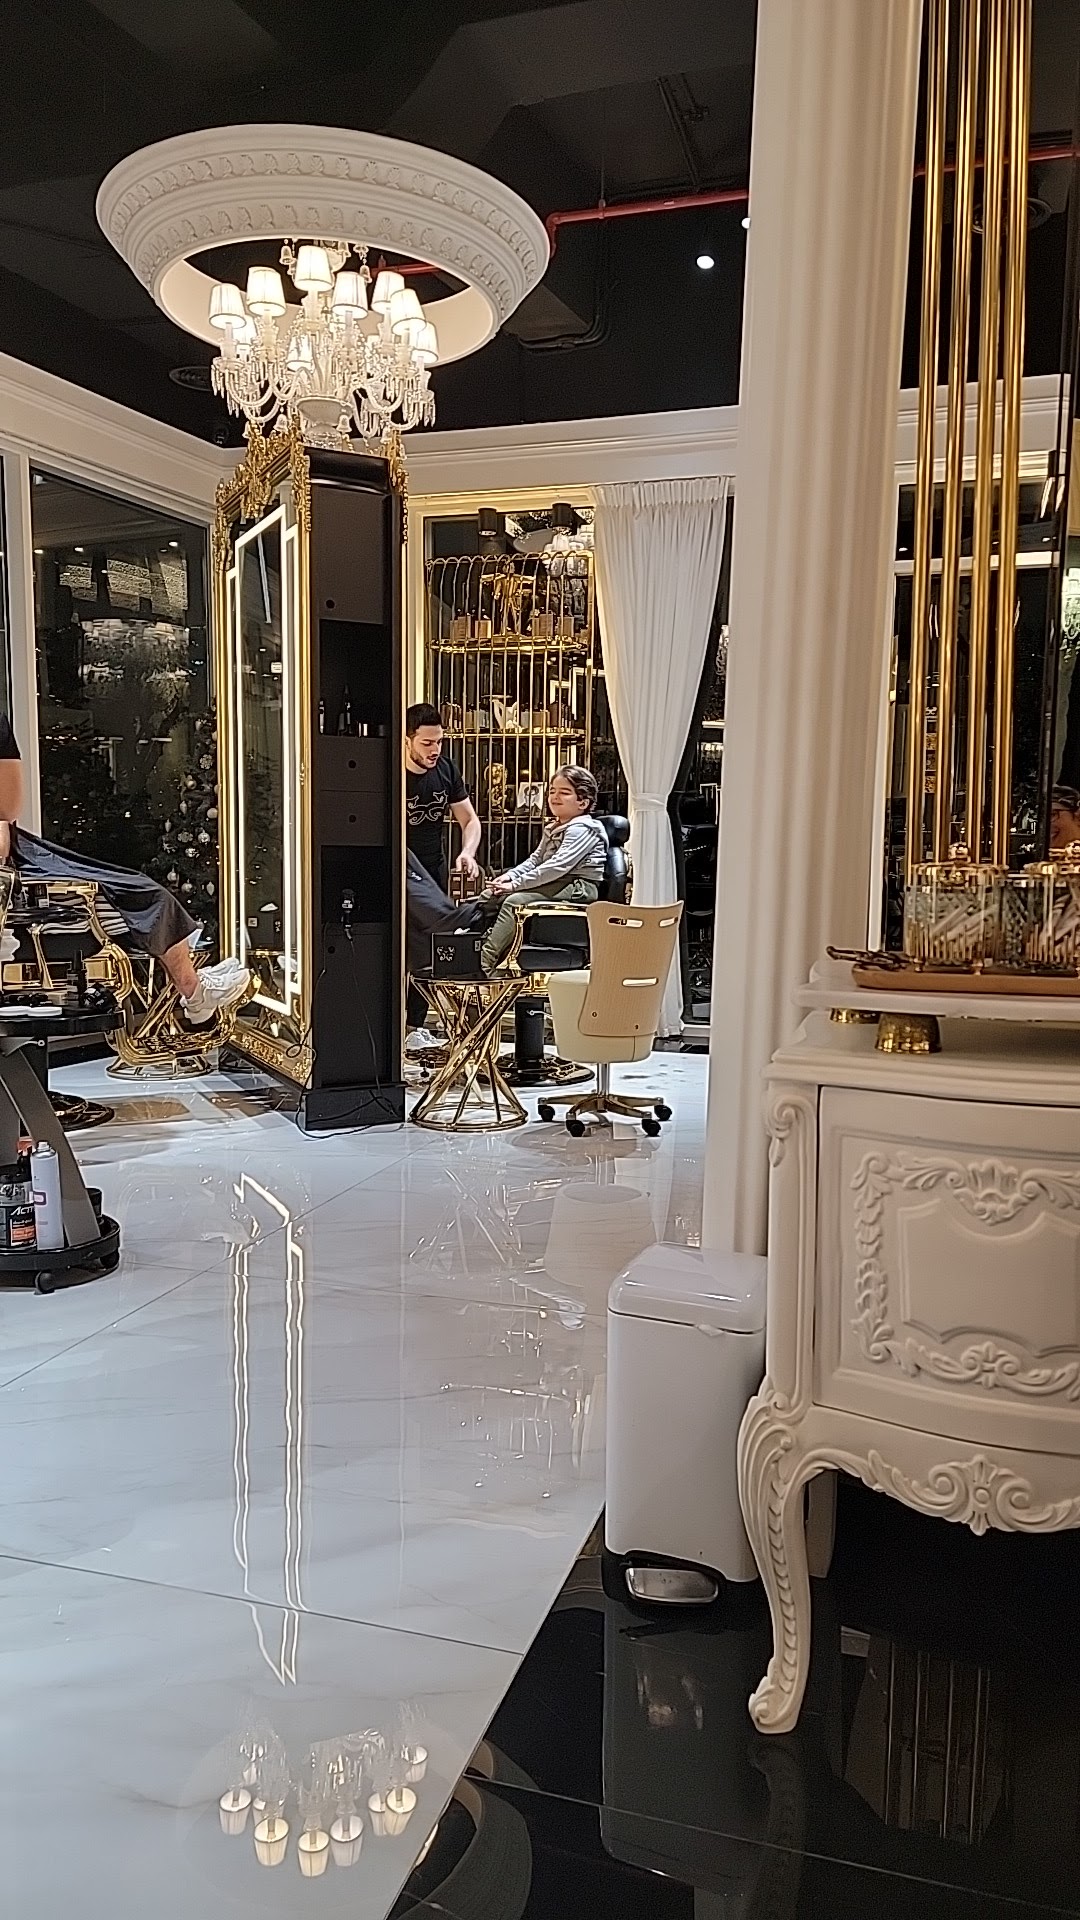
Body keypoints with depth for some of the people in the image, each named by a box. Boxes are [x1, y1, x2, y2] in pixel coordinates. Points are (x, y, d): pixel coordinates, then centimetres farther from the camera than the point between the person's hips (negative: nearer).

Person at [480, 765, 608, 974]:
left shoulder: (583, 829, -13)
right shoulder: (552, 829, 19)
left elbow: (557, 866, -22)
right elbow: (535, 859, 20)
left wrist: (516, 884, -21)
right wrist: (510, 876, 0)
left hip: (577, 888, -10)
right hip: (555, 884, 10)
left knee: (514, 901, -25)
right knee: (494, 896, -3)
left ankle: (484, 965, -28)